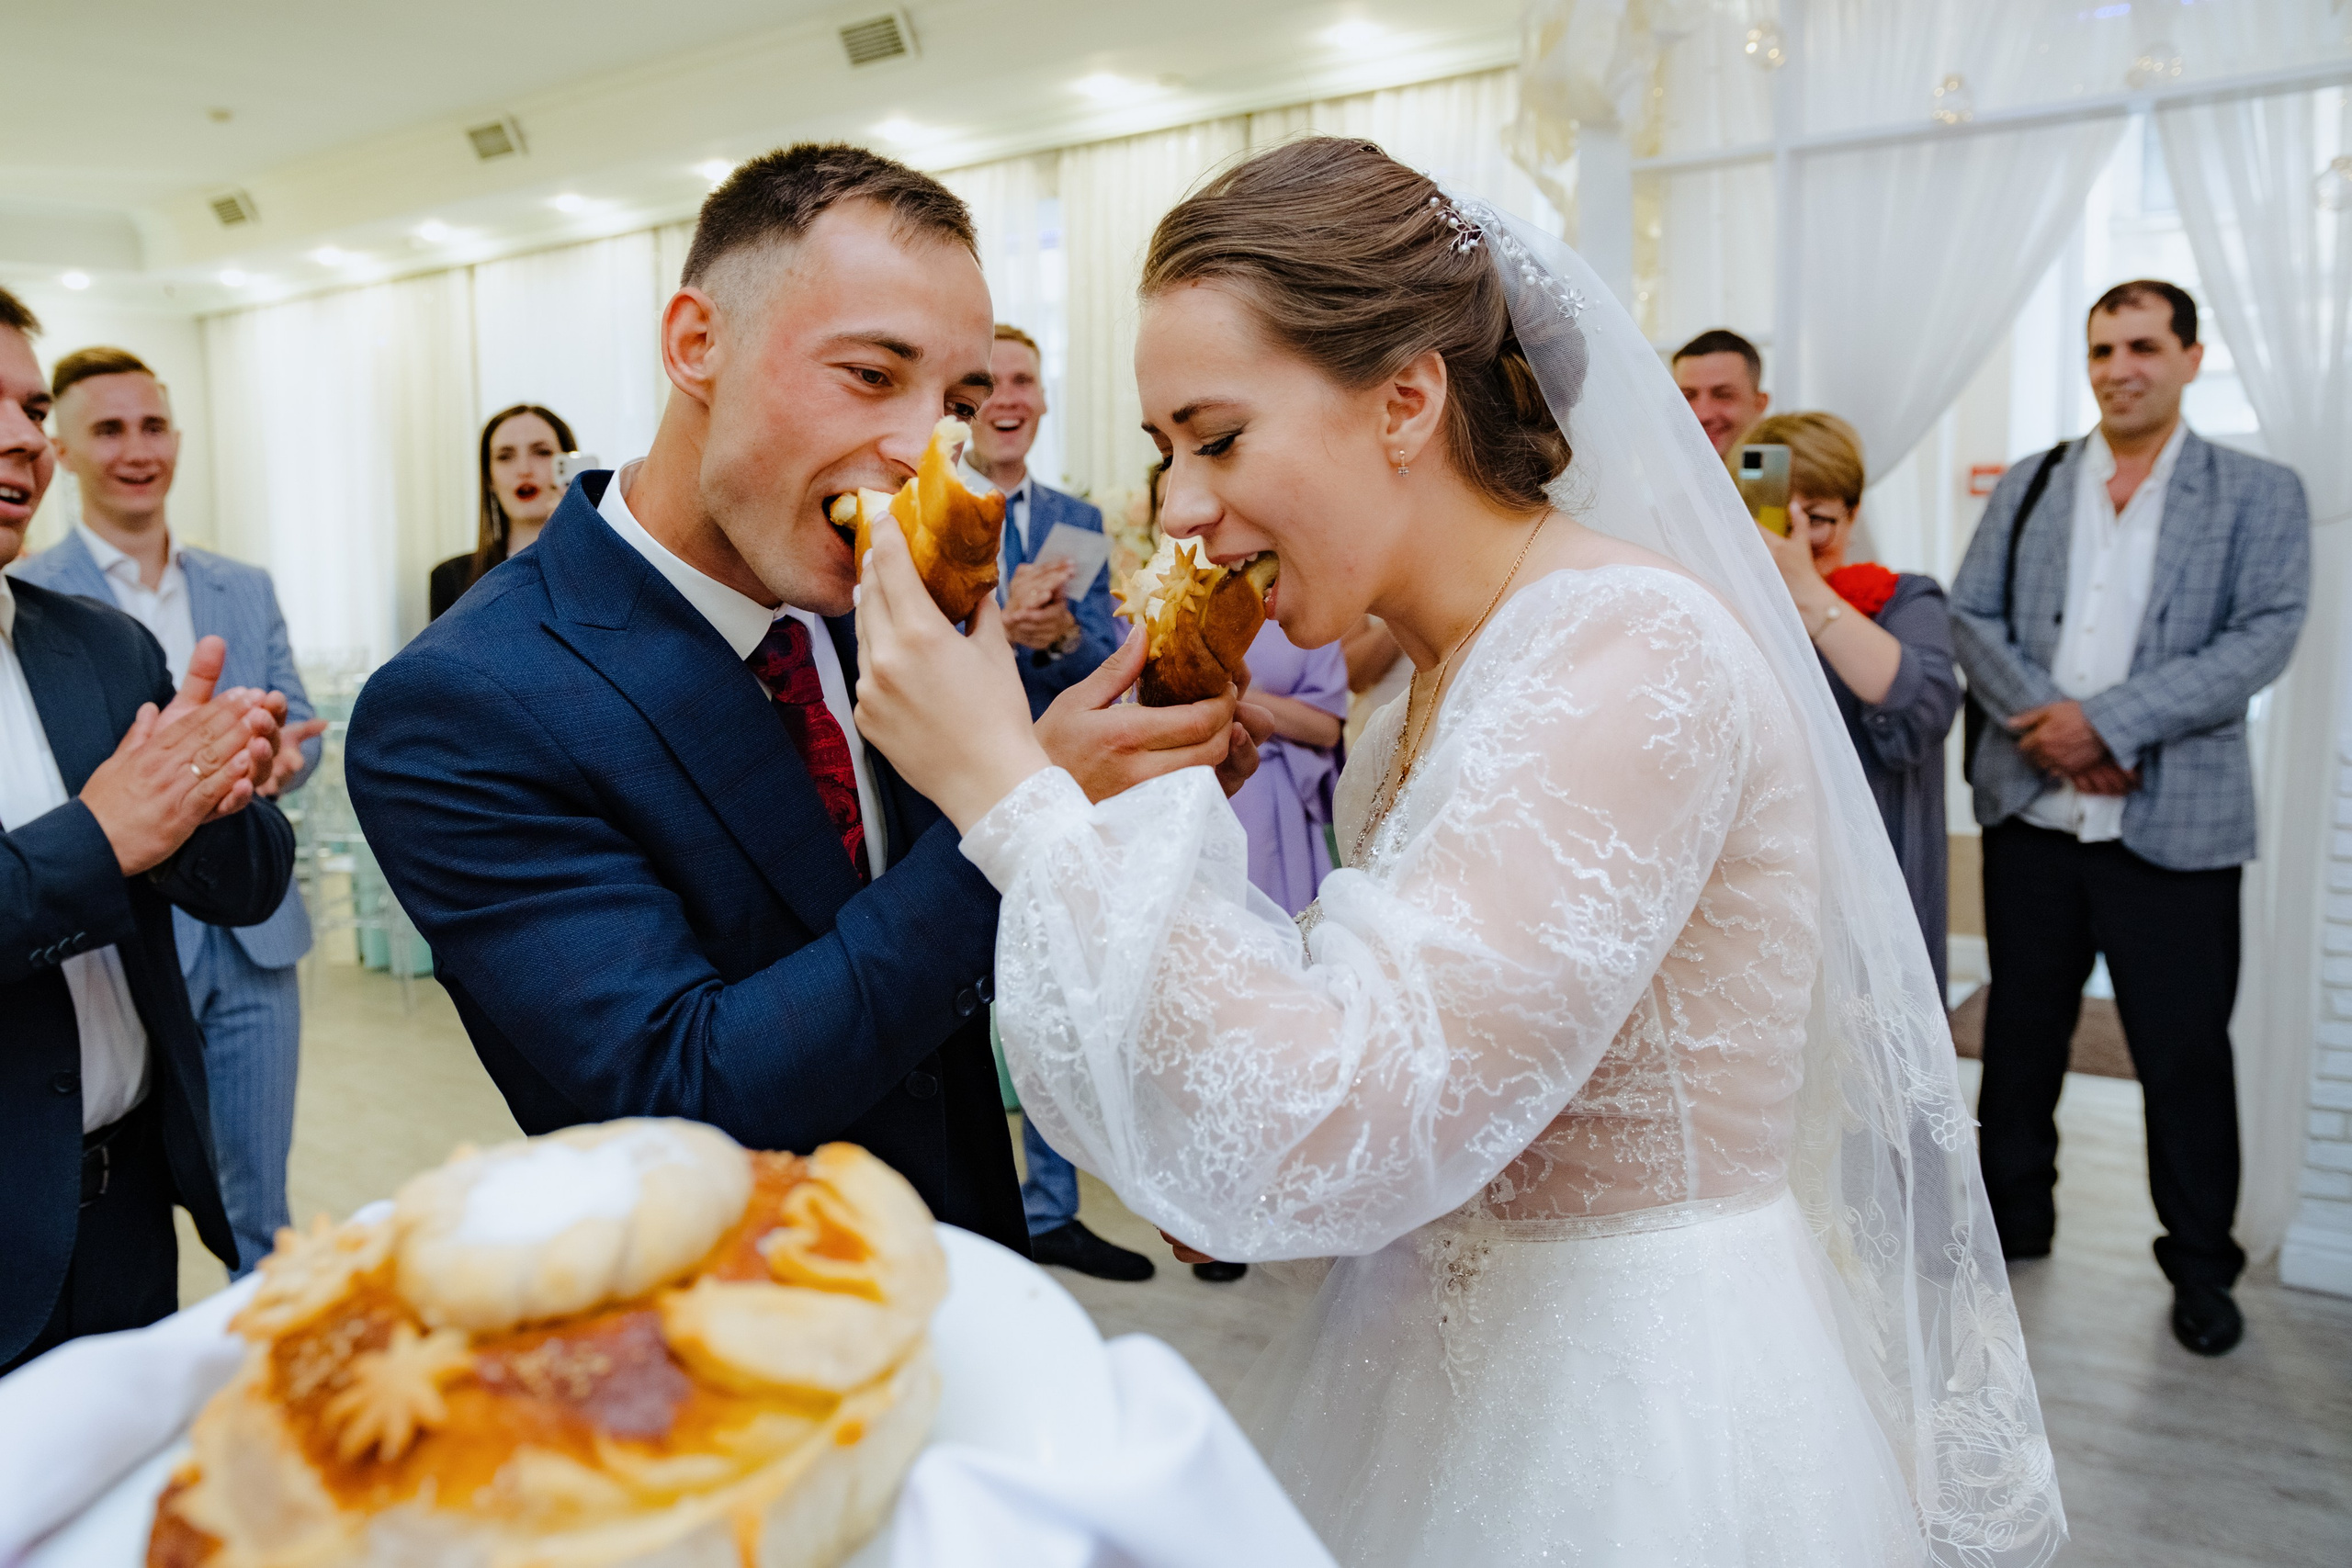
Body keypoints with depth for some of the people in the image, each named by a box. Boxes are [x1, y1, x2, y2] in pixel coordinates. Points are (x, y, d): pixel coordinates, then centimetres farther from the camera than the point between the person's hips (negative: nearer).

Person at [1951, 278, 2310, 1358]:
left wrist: (2108, 719, -19)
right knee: (2021, 1030, 14)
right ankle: (2015, 1214, 31)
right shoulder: (2027, 486, 10)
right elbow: (1971, 615, 2)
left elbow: (2264, 637, -9)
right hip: (2032, 813, 3)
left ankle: (2200, 1264, 24)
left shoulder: (2259, 495, 3)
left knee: (2186, 1053, 5)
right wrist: (2043, 724, -14)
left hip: (2174, 825, -2)